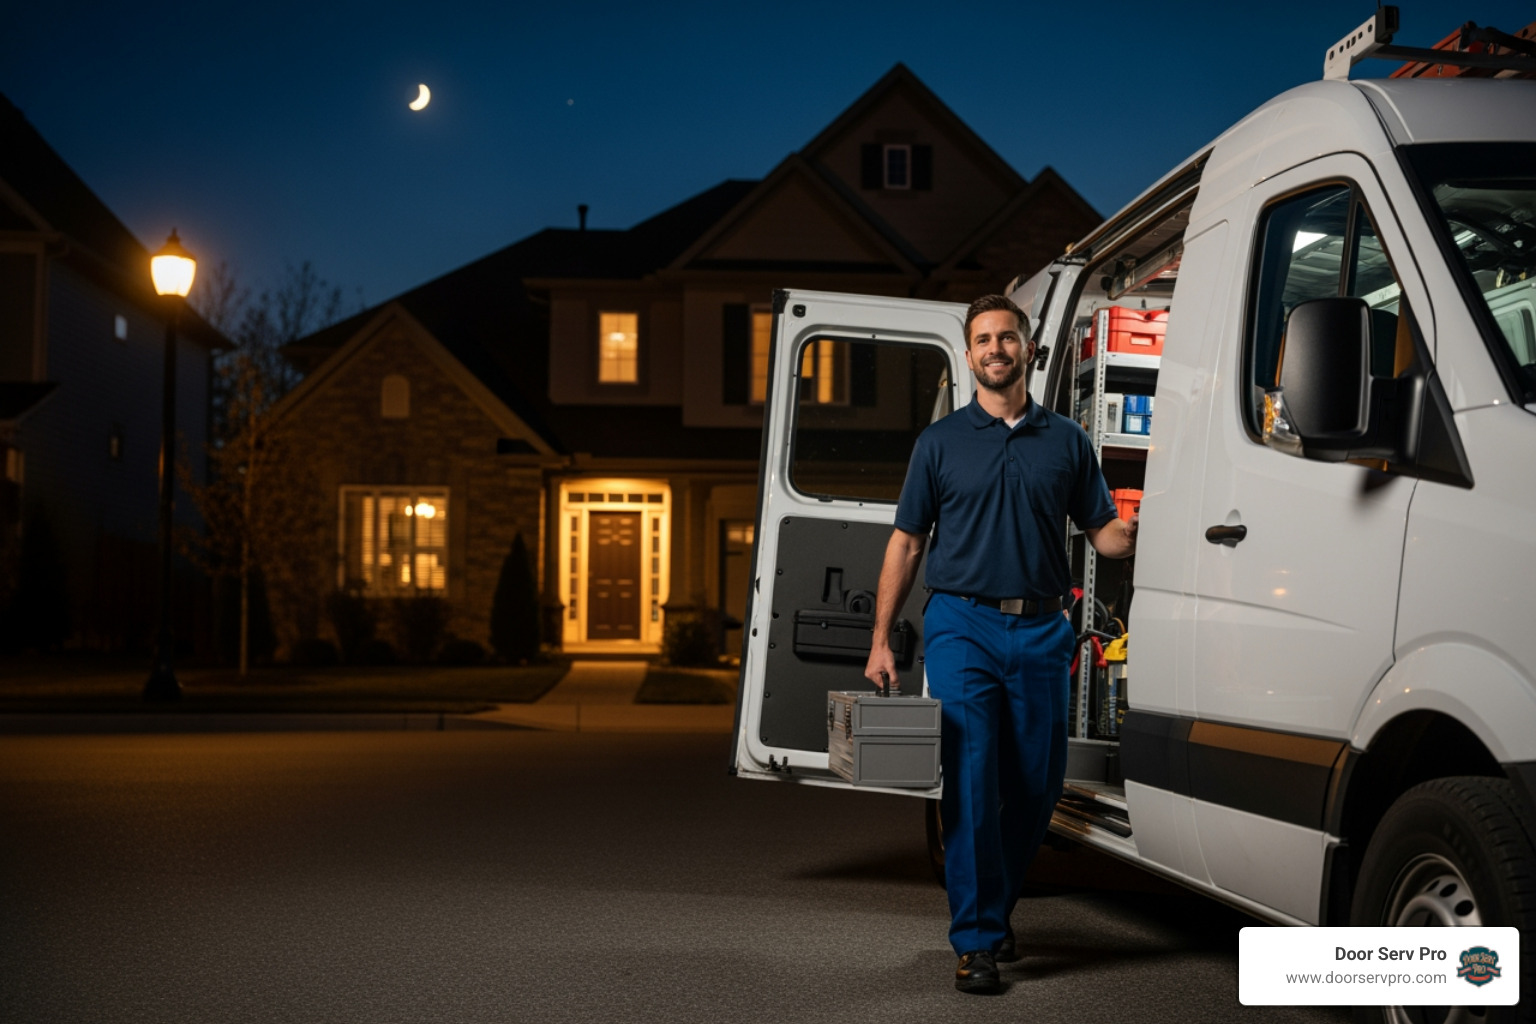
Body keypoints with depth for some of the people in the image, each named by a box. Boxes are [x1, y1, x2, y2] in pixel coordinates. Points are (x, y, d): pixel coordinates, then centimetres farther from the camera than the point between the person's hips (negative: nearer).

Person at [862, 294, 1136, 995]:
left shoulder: (1066, 441, 12)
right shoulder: (941, 442, 8)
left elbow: (1104, 533, 13)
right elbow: (906, 543, 8)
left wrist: (1143, 532, -10)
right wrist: (880, 640, 2)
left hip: (1041, 631, 2)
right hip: (962, 626, -2)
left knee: (1038, 784, 5)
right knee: (972, 779, -10)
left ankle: (996, 906, 27)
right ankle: (975, 941, -7)